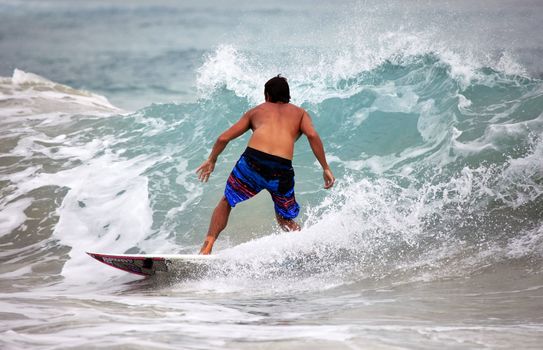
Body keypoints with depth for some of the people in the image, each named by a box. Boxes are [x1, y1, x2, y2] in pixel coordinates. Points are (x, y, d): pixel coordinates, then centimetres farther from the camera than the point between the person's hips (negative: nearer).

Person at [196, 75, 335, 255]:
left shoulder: (256, 110, 29)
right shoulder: (300, 113, 27)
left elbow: (224, 138, 26)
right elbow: (312, 135, 5)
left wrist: (211, 160, 41)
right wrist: (325, 168, 6)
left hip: (252, 161, 0)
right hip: (281, 170, 0)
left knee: (226, 203, 21)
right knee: (286, 220, 22)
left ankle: (207, 247, 7)